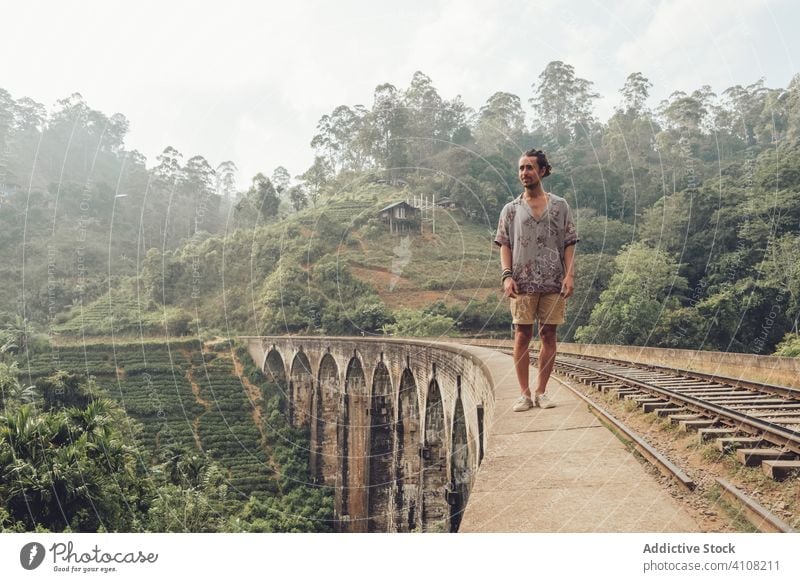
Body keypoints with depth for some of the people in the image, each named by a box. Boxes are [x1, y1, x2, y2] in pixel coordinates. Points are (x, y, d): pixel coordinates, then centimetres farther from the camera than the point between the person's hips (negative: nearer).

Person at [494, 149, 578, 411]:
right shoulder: (511, 209, 9)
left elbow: (569, 244, 7)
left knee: (548, 335, 3)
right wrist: (507, 275, -9)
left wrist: (570, 274, -6)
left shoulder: (559, 206, 9)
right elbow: (504, 245, 5)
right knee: (522, 336, -2)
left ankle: (541, 391, 13)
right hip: (523, 283, 0)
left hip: (554, 282, 1)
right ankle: (524, 393, 5)